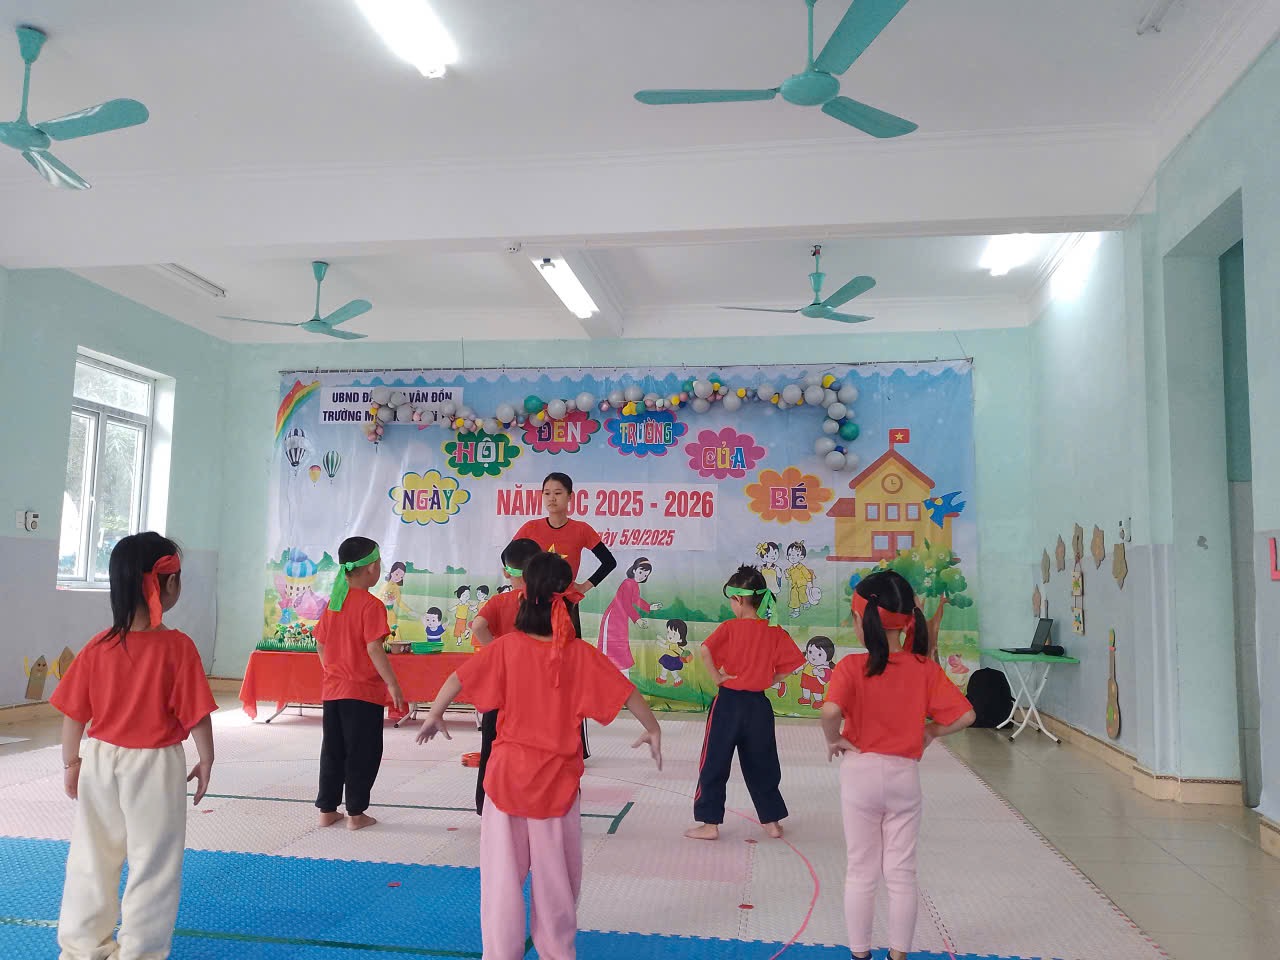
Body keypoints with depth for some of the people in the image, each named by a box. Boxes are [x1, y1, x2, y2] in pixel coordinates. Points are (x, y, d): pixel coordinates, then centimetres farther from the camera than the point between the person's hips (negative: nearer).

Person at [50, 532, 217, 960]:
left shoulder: (98, 647, -7)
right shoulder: (178, 647, -18)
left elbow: (73, 715, 0)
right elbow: (197, 715, -14)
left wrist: (71, 763, 14)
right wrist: (206, 760, 1)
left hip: (100, 761, 4)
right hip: (156, 766, -4)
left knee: (93, 859, 20)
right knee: (153, 865, 11)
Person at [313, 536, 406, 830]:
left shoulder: (333, 602, 7)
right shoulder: (371, 604, -15)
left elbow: (321, 644, 12)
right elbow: (373, 648, -20)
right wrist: (392, 684, -15)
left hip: (332, 689, 7)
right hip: (364, 692, -7)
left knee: (333, 751, 15)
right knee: (362, 753, 4)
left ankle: (327, 810, 22)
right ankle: (356, 813, 10)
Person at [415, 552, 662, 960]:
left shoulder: (506, 647, -10)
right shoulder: (582, 654, -10)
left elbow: (458, 679, -6)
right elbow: (627, 692, -6)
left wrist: (434, 716, 11)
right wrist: (652, 728, 10)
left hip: (509, 772, 0)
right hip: (557, 778, 1)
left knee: (503, 869, 11)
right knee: (555, 870, 16)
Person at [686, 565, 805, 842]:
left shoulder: (730, 627, -11)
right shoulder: (775, 632, 0)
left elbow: (705, 651, -25)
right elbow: (794, 662, 1)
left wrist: (717, 677, -13)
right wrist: (770, 680, 6)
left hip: (728, 702, -4)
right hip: (759, 704, 4)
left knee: (714, 764, 7)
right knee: (762, 765, 17)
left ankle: (710, 824, 11)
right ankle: (772, 821, 25)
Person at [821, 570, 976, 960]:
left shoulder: (851, 667, -16)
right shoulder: (926, 669, -7)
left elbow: (831, 711, -33)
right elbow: (964, 715, -9)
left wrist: (833, 740, -15)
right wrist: (930, 732, 5)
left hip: (860, 774, -2)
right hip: (905, 775, 2)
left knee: (861, 872, 13)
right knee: (902, 872, 15)